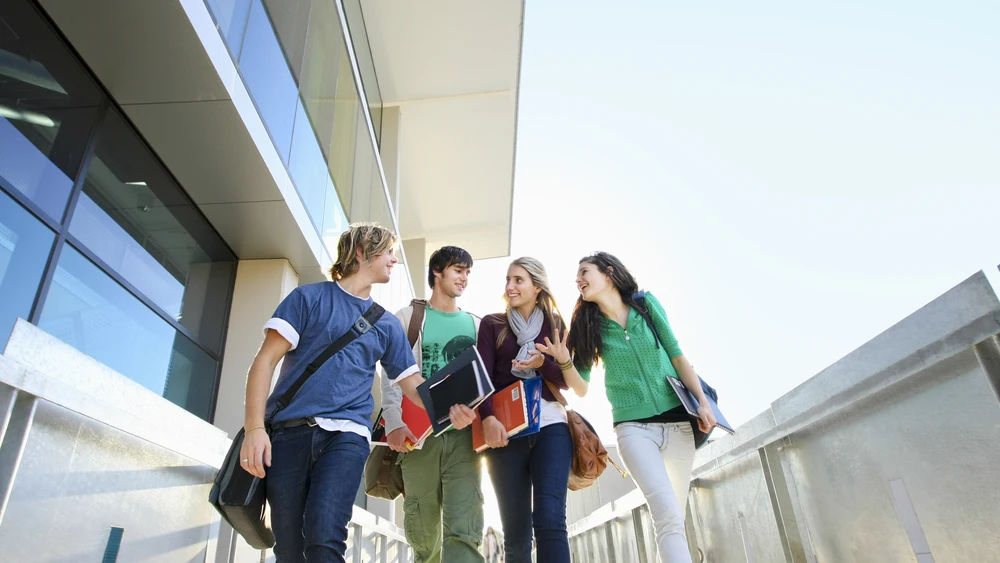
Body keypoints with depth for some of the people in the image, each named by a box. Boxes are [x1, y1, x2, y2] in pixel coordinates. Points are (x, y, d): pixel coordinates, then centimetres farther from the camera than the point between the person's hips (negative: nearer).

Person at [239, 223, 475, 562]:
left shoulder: (387, 325, 17)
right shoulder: (309, 297, 7)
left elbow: (410, 382, 15)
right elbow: (267, 359, 1)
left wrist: (448, 410, -6)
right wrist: (255, 428, -10)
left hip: (346, 433, 1)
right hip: (289, 430, -1)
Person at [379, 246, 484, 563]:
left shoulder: (476, 325, 17)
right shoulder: (407, 317, 10)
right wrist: (395, 422, -16)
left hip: (464, 435, 1)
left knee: (465, 530, -9)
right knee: (423, 532, 7)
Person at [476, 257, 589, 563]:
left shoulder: (554, 324, 14)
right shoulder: (492, 324, 12)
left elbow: (567, 382, 11)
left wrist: (544, 363, -11)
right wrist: (488, 418, -18)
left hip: (550, 425, 0)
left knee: (550, 520, -14)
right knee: (516, 528, 0)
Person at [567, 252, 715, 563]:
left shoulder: (646, 304, 0)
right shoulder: (590, 325, 0)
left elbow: (677, 356, 4)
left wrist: (702, 401, -4)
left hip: (678, 420, 1)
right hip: (633, 426, -1)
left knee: (673, 518, 7)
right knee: (667, 514, -16)